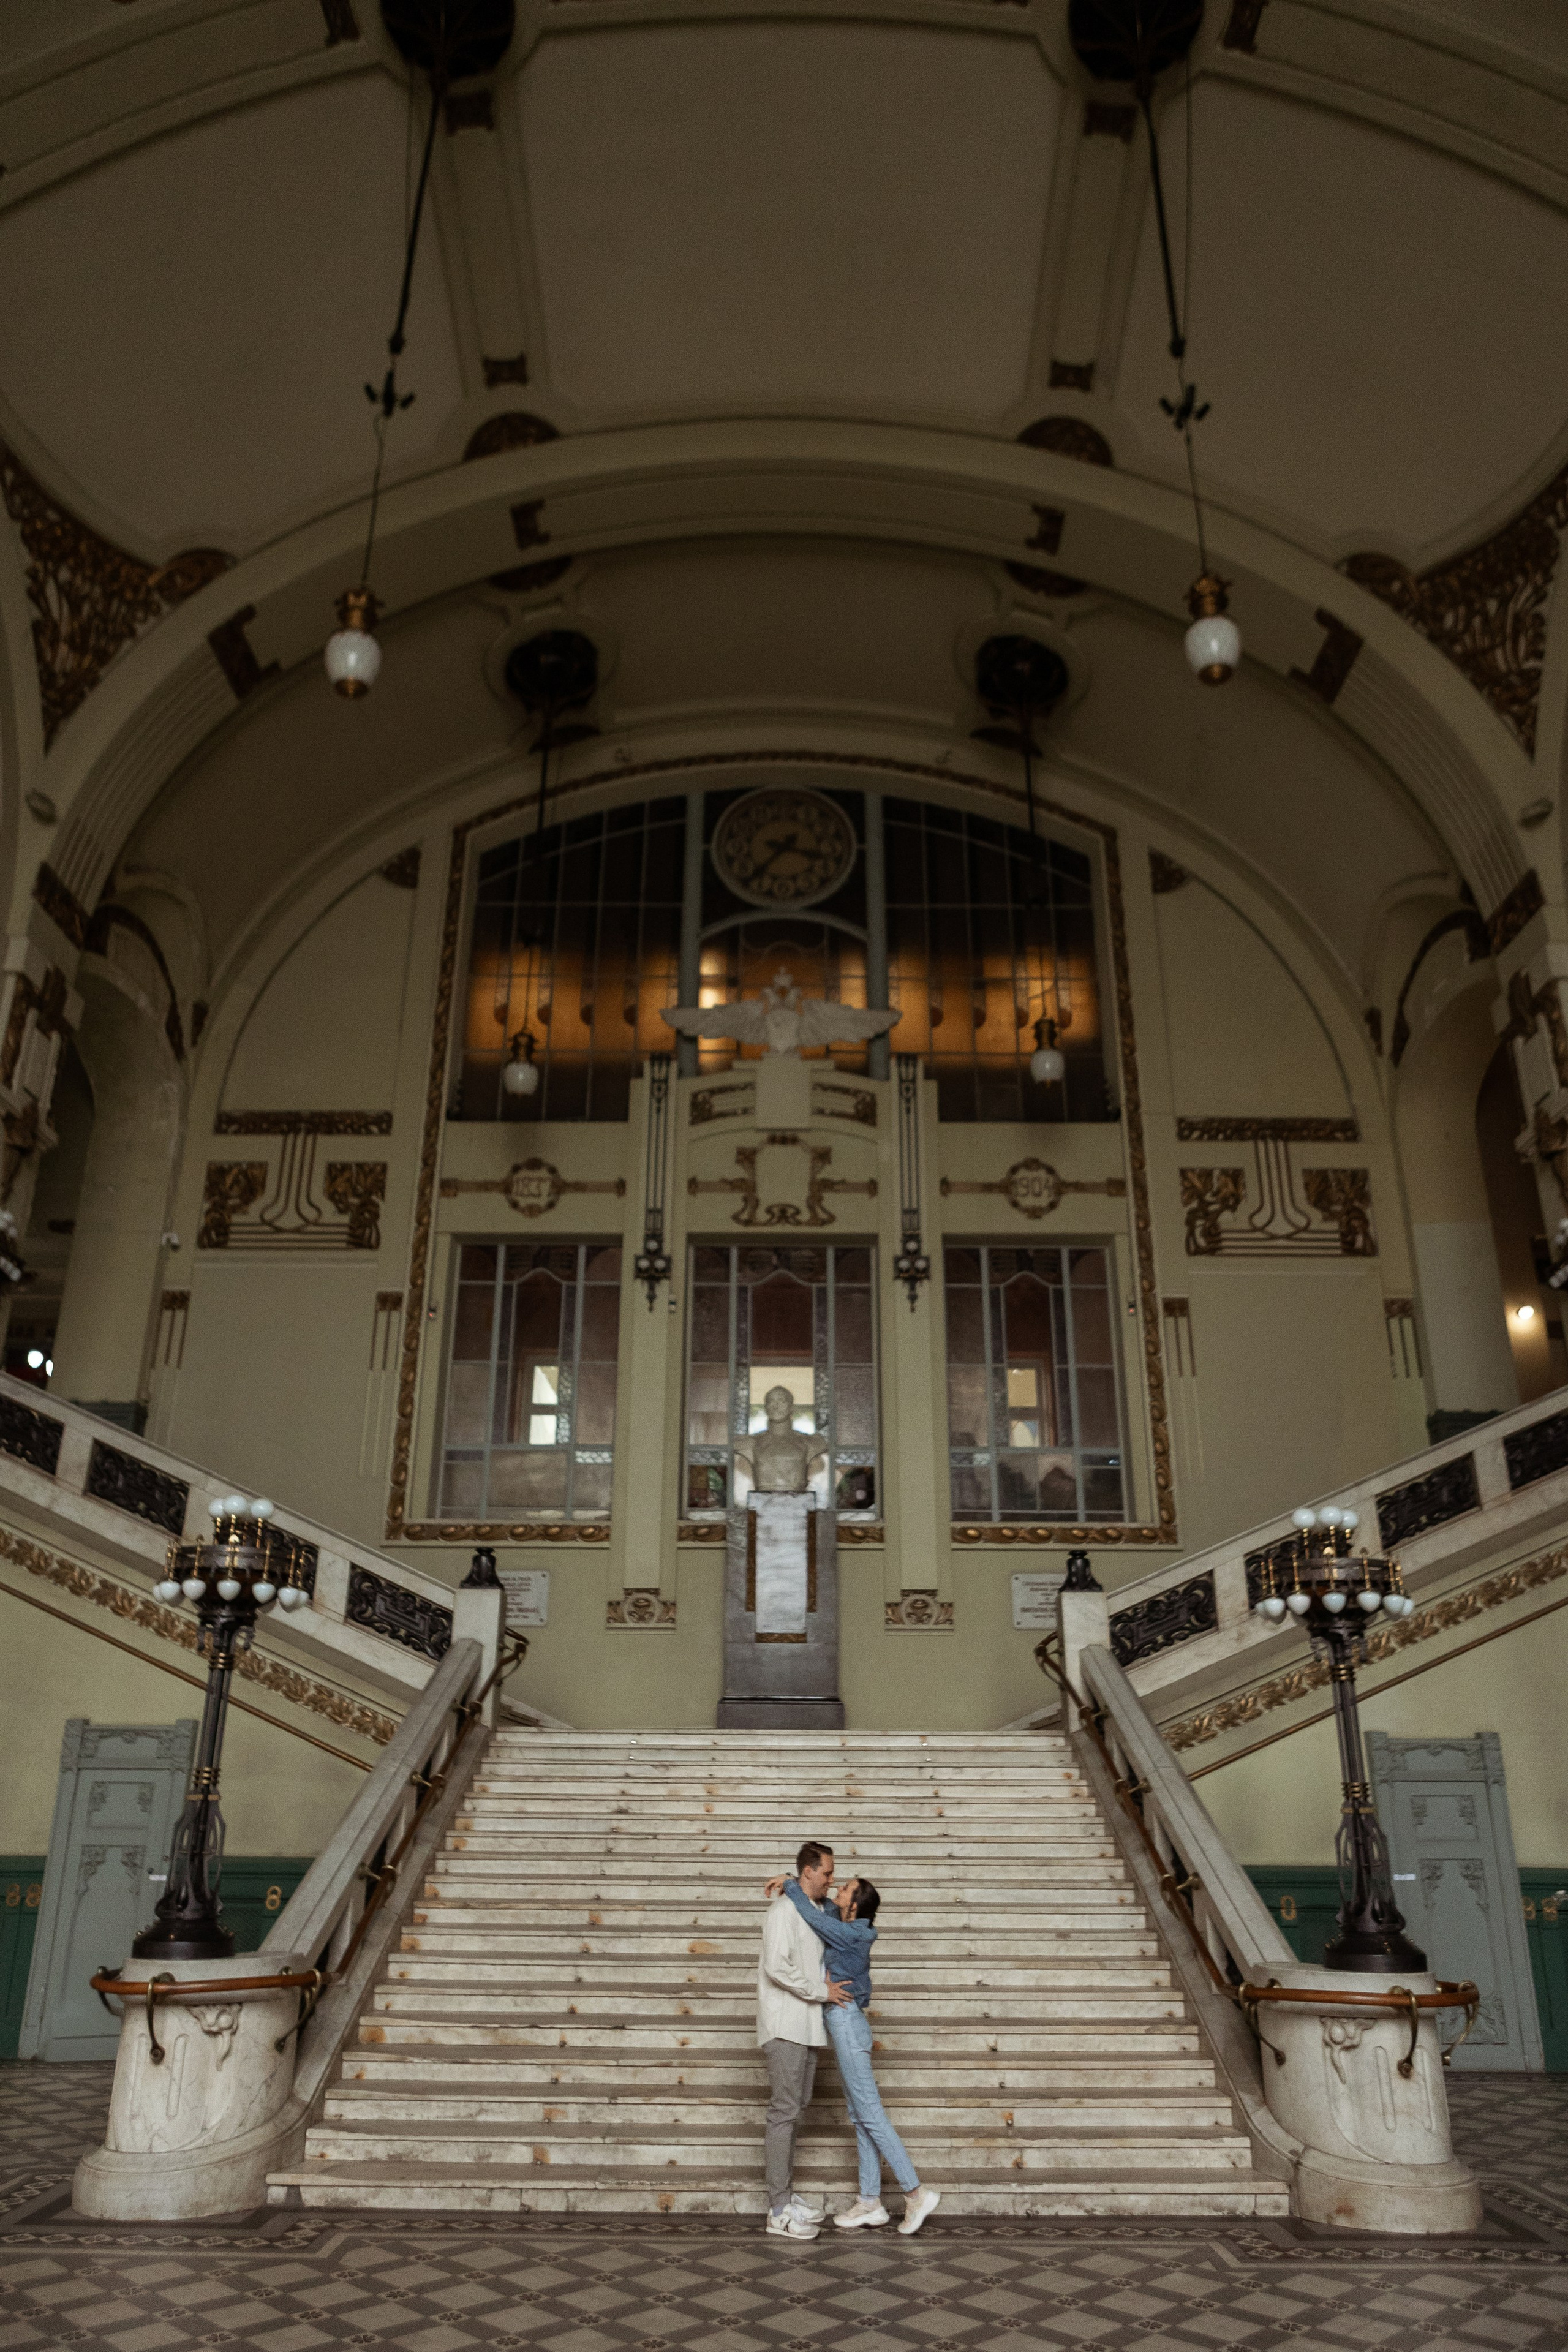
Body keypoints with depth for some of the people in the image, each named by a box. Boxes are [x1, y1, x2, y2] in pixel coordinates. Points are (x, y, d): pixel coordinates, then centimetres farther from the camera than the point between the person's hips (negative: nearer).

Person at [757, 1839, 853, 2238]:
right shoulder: (784, 1910, -13)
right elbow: (777, 1967, -22)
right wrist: (821, 1991, -16)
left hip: (807, 2027, 9)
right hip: (786, 2027, -9)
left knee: (795, 2110, 13)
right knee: (785, 2112, -7)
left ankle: (787, 2196, 22)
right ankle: (779, 2212, -4)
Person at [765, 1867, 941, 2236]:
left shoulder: (852, 1935, -17)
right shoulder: (847, 1929, 8)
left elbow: (811, 1915, -20)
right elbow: (820, 1900, 20)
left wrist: (790, 1886, -6)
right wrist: (791, 1883, 6)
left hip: (847, 2023, -9)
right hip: (843, 2025, 9)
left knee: (871, 2116, -5)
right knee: (860, 2117, 10)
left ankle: (916, 2193, -1)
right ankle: (870, 2202, 13)